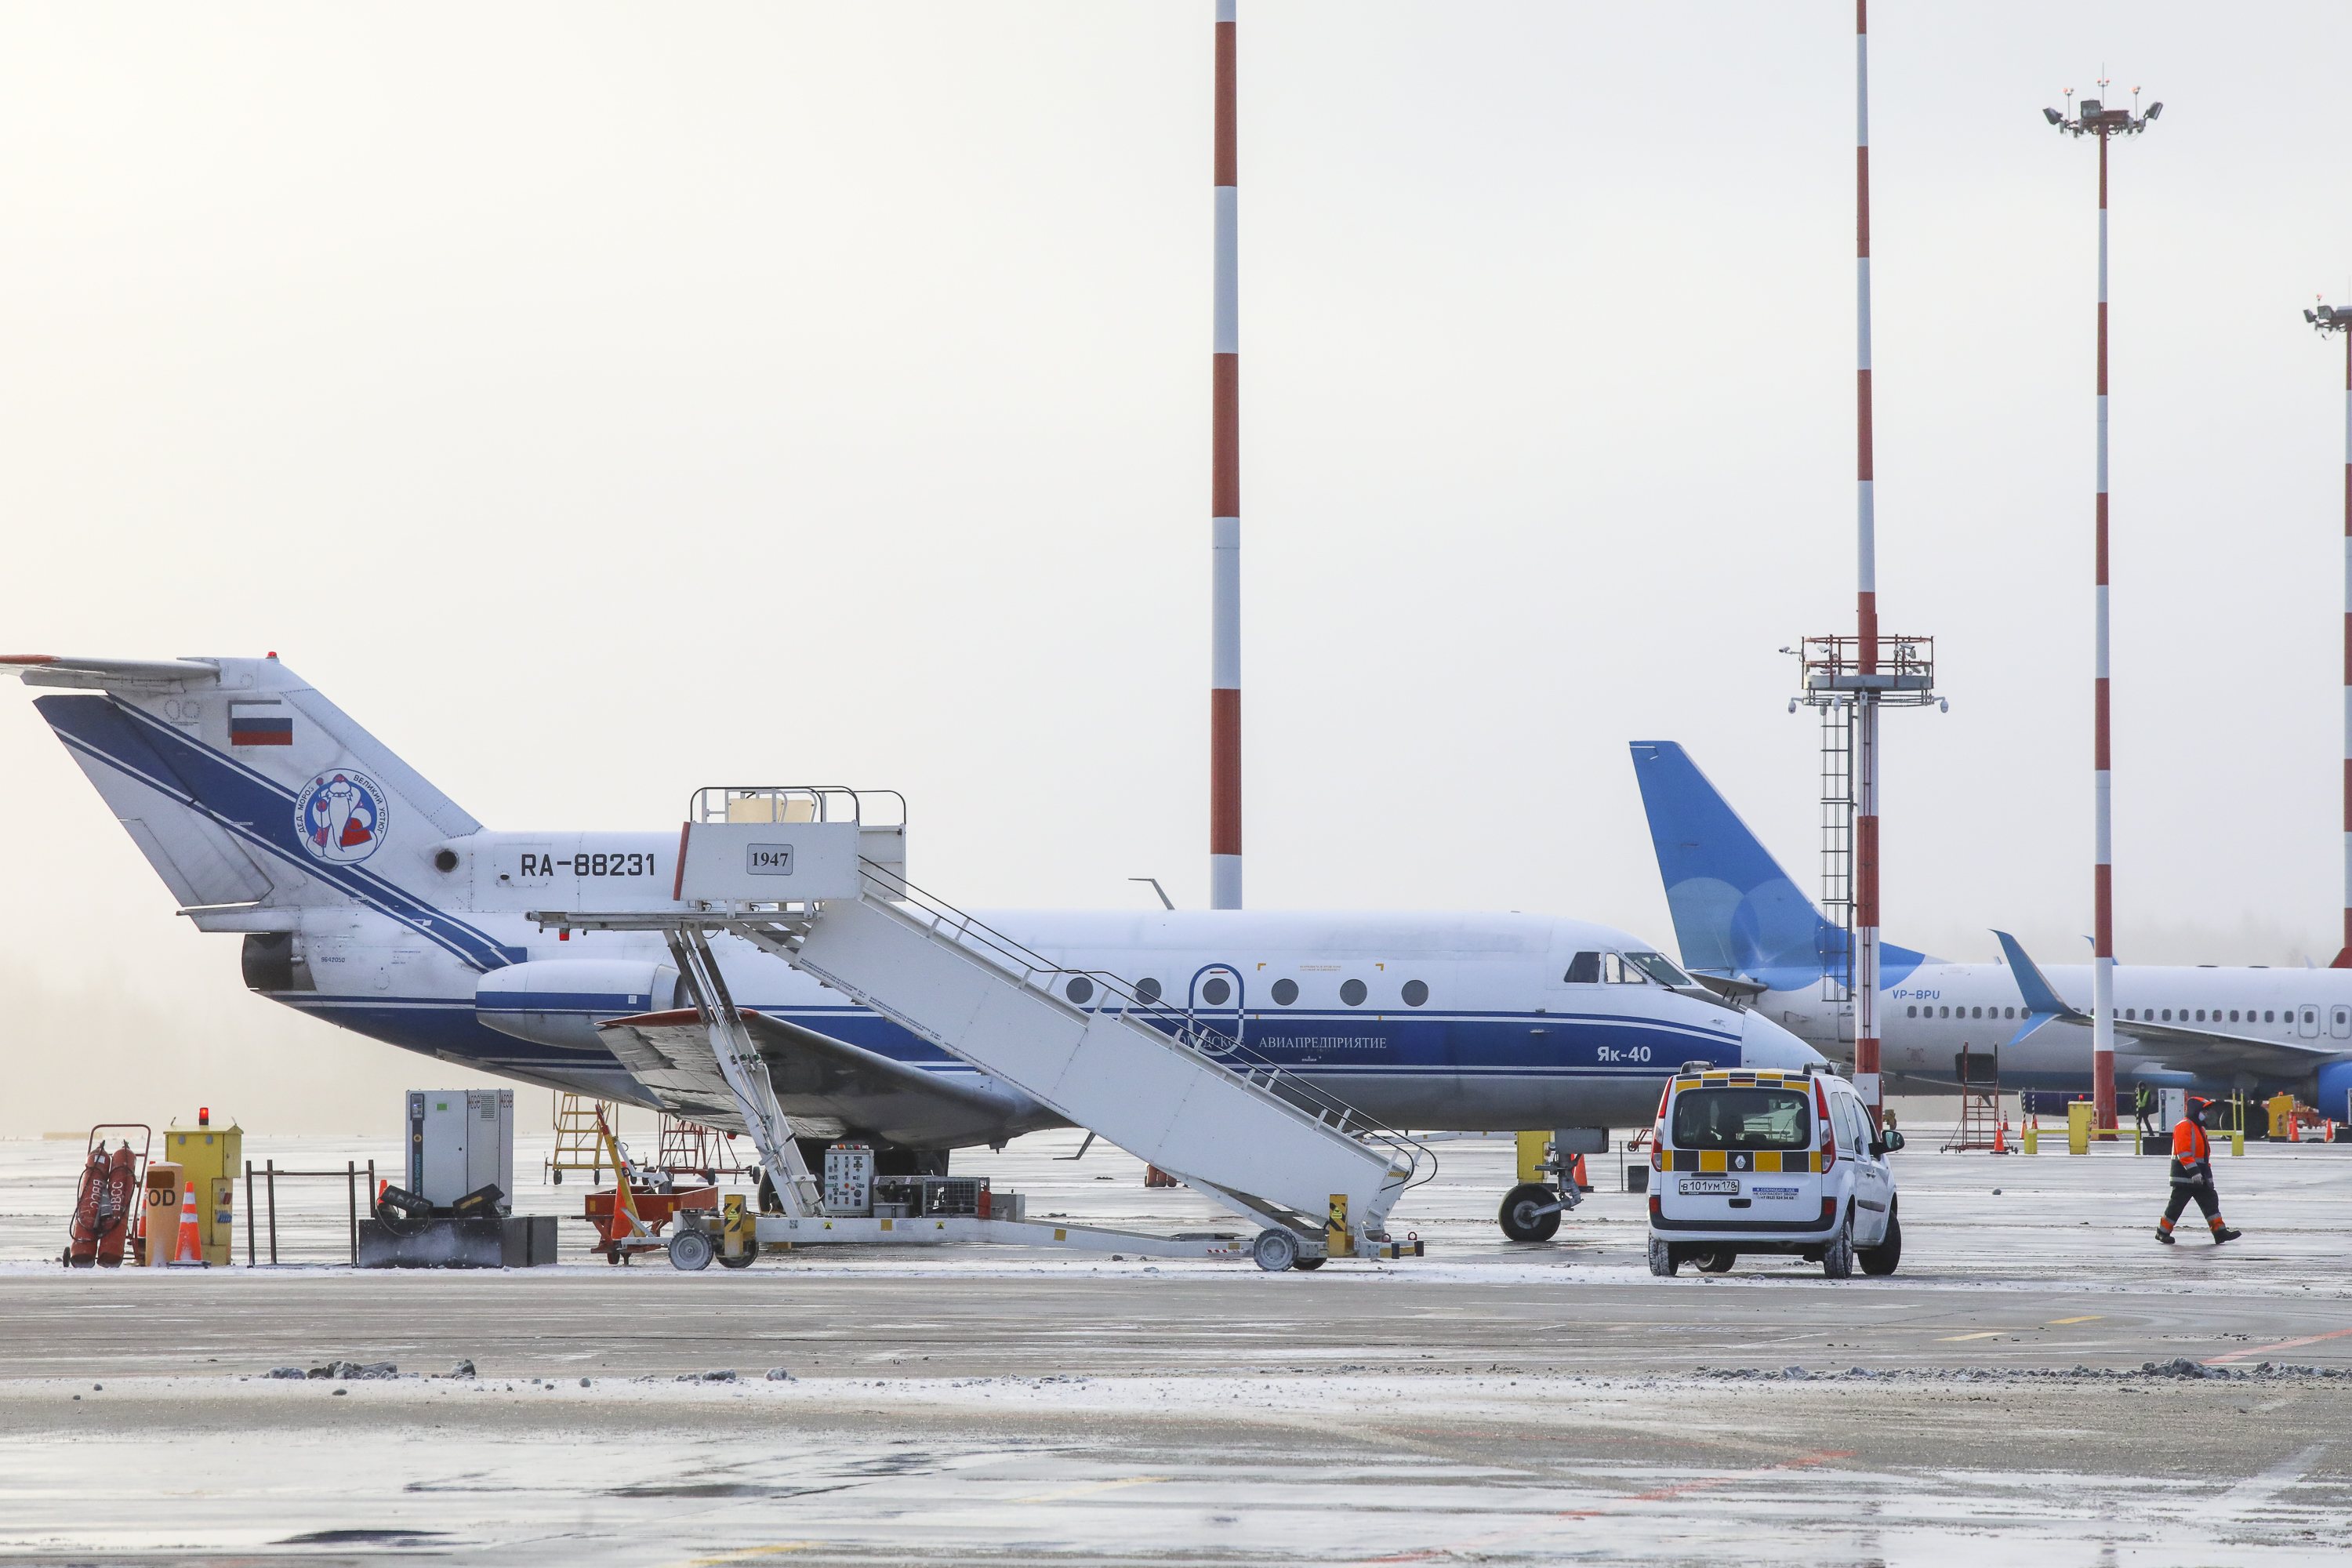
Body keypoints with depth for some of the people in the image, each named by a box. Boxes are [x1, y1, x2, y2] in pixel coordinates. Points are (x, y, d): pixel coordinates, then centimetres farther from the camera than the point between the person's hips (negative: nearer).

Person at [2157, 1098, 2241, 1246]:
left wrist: (2207, 1173, 24)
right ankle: (2163, 1232, 9)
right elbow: (2183, 1152, -22)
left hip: (2199, 1176, 9)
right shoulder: (2184, 1126, -13)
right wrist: (2193, 1171, -28)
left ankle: (2220, 1232, -2)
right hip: (2184, 1176, -9)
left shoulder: (2199, 1128, 20)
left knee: (2210, 1201, 1)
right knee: (2177, 1205, -3)